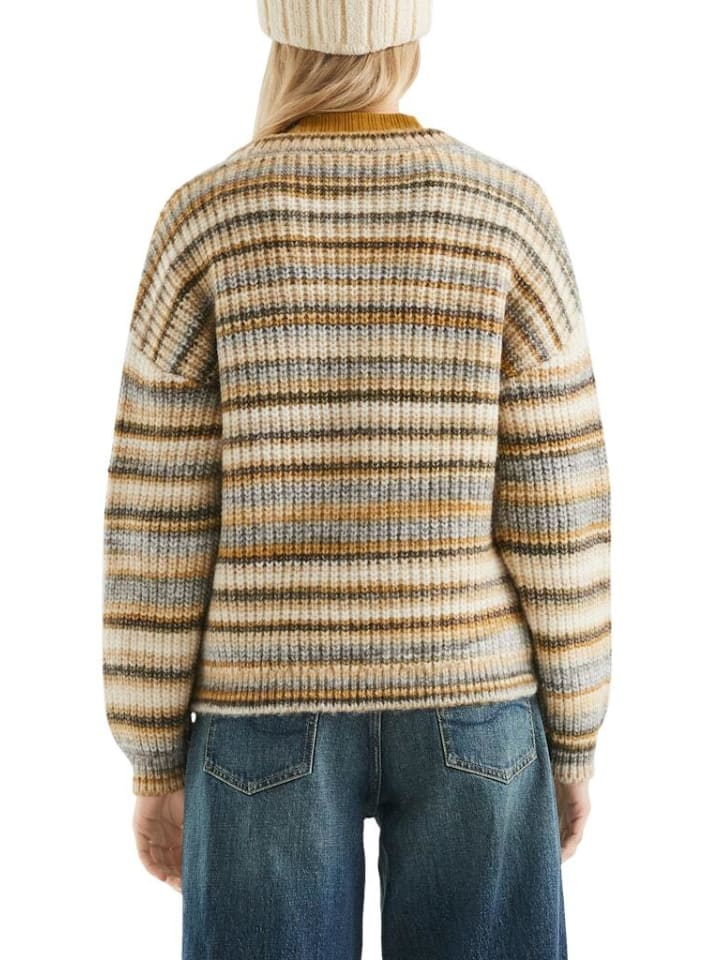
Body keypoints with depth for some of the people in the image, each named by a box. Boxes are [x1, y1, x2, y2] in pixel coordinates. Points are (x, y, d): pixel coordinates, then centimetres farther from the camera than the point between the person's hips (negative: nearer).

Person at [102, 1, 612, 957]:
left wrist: (155, 765, 5)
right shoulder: (510, 214, -5)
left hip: (274, 706, 0)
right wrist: (575, 744, 7)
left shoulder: (203, 220, -6)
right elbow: (555, 511, -6)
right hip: (467, 704, 1)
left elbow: (159, 523, -6)